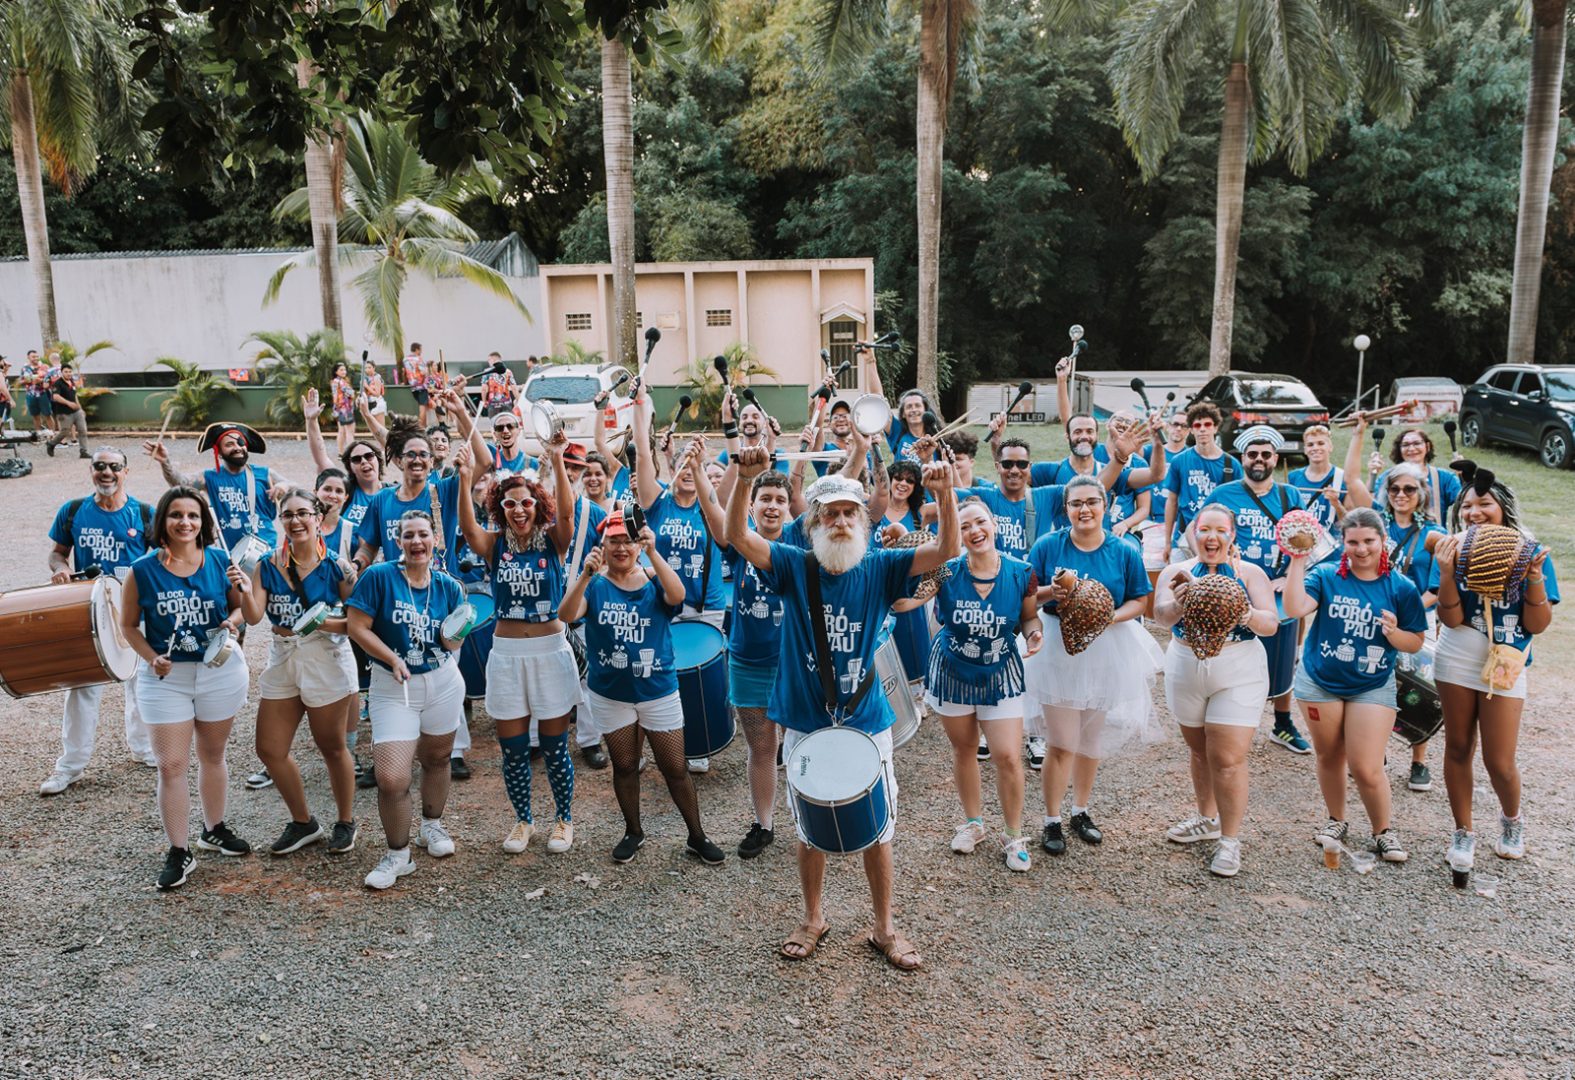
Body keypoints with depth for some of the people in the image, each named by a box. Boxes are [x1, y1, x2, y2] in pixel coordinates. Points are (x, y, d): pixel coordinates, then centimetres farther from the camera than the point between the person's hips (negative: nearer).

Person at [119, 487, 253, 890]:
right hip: (165, 678, -1)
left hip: (219, 671, 1)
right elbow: (129, 624, 1)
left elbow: (241, 608, 5)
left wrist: (233, 620, -18)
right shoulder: (143, 570, -8)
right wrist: (151, 658, -14)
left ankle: (214, 830, 36)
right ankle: (178, 853, 9)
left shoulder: (221, 562, -5)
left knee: (213, 755, 17)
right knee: (171, 765, -2)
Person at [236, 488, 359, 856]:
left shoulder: (338, 567, -9)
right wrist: (244, 588, -26)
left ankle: (345, 822, 28)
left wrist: (325, 623, -25)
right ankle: (303, 822, 27)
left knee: (331, 746, 8)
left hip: (325, 662, -5)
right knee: (269, 749, 8)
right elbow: (254, 616, -9)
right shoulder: (269, 565, 1)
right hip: (282, 661, 5)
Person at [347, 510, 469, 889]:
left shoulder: (448, 587, 0)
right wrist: (393, 658, -21)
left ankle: (431, 825, 45)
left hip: (442, 683, 3)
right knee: (391, 778, -11)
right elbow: (357, 626, -11)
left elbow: (453, 644, 6)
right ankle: (398, 855, 9)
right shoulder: (379, 577, -10)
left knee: (436, 759, 19)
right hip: (392, 687, -3)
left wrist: (454, 637, -17)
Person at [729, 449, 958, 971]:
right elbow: (738, 537, -18)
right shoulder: (794, 566, -6)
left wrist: (945, 494, -32)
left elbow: (945, 551, -16)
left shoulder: (878, 569, -5)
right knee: (810, 830, 15)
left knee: (877, 830, 11)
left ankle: (885, 927, 31)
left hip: (866, 724, 0)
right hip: (806, 726, 0)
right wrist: (744, 482, -34)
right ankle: (813, 918, 37)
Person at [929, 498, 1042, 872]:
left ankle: (1014, 837, 18)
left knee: (1008, 757, -4)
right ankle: (973, 822, 39)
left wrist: (1035, 632, -20)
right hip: (953, 672, 1)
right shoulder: (947, 573, -16)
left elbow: (1030, 616, 3)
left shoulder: (1021, 573, -13)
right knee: (963, 749, 16)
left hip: (1000, 673, 0)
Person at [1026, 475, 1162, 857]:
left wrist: (1110, 617, -18)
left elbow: (1139, 601, 1)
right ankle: (1052, 821, 15)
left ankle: (1081, 811, 34)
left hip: (1107, 652, 2)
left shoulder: (1125, 551, -2)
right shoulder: (1047, 546, -4)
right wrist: (1051, 591, -20)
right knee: (1063, 744, -2)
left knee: (1093, 740, 14)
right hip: (1058, 651, -2)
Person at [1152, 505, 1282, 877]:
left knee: (1228, 759, -6)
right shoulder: (1177, 572, 0)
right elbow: (1161, 615, -17)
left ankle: (1230, 840, 6)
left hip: (1239, 672, -3)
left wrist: (1250, 616, -35)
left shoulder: (1250, 573, -3)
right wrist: (1177, 604, -40)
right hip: (1185, 669, 3)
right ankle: (1207, 818, 37)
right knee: (1199, 750, 18)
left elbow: (1272, 623, -12)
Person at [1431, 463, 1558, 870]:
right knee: (1458, 748, 9)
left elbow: (1538, 625, -6)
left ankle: (1511, 819, 33)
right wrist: (1447, 573, -24)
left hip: (1506, 666, -1)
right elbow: (1452, 619, -11)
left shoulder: (1530, 553, -4)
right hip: (1457, 660, 1)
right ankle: (1463, 832, 26)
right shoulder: (1454, 551, -4)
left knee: (1499, 761, 1)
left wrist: (1534, 578, -19)